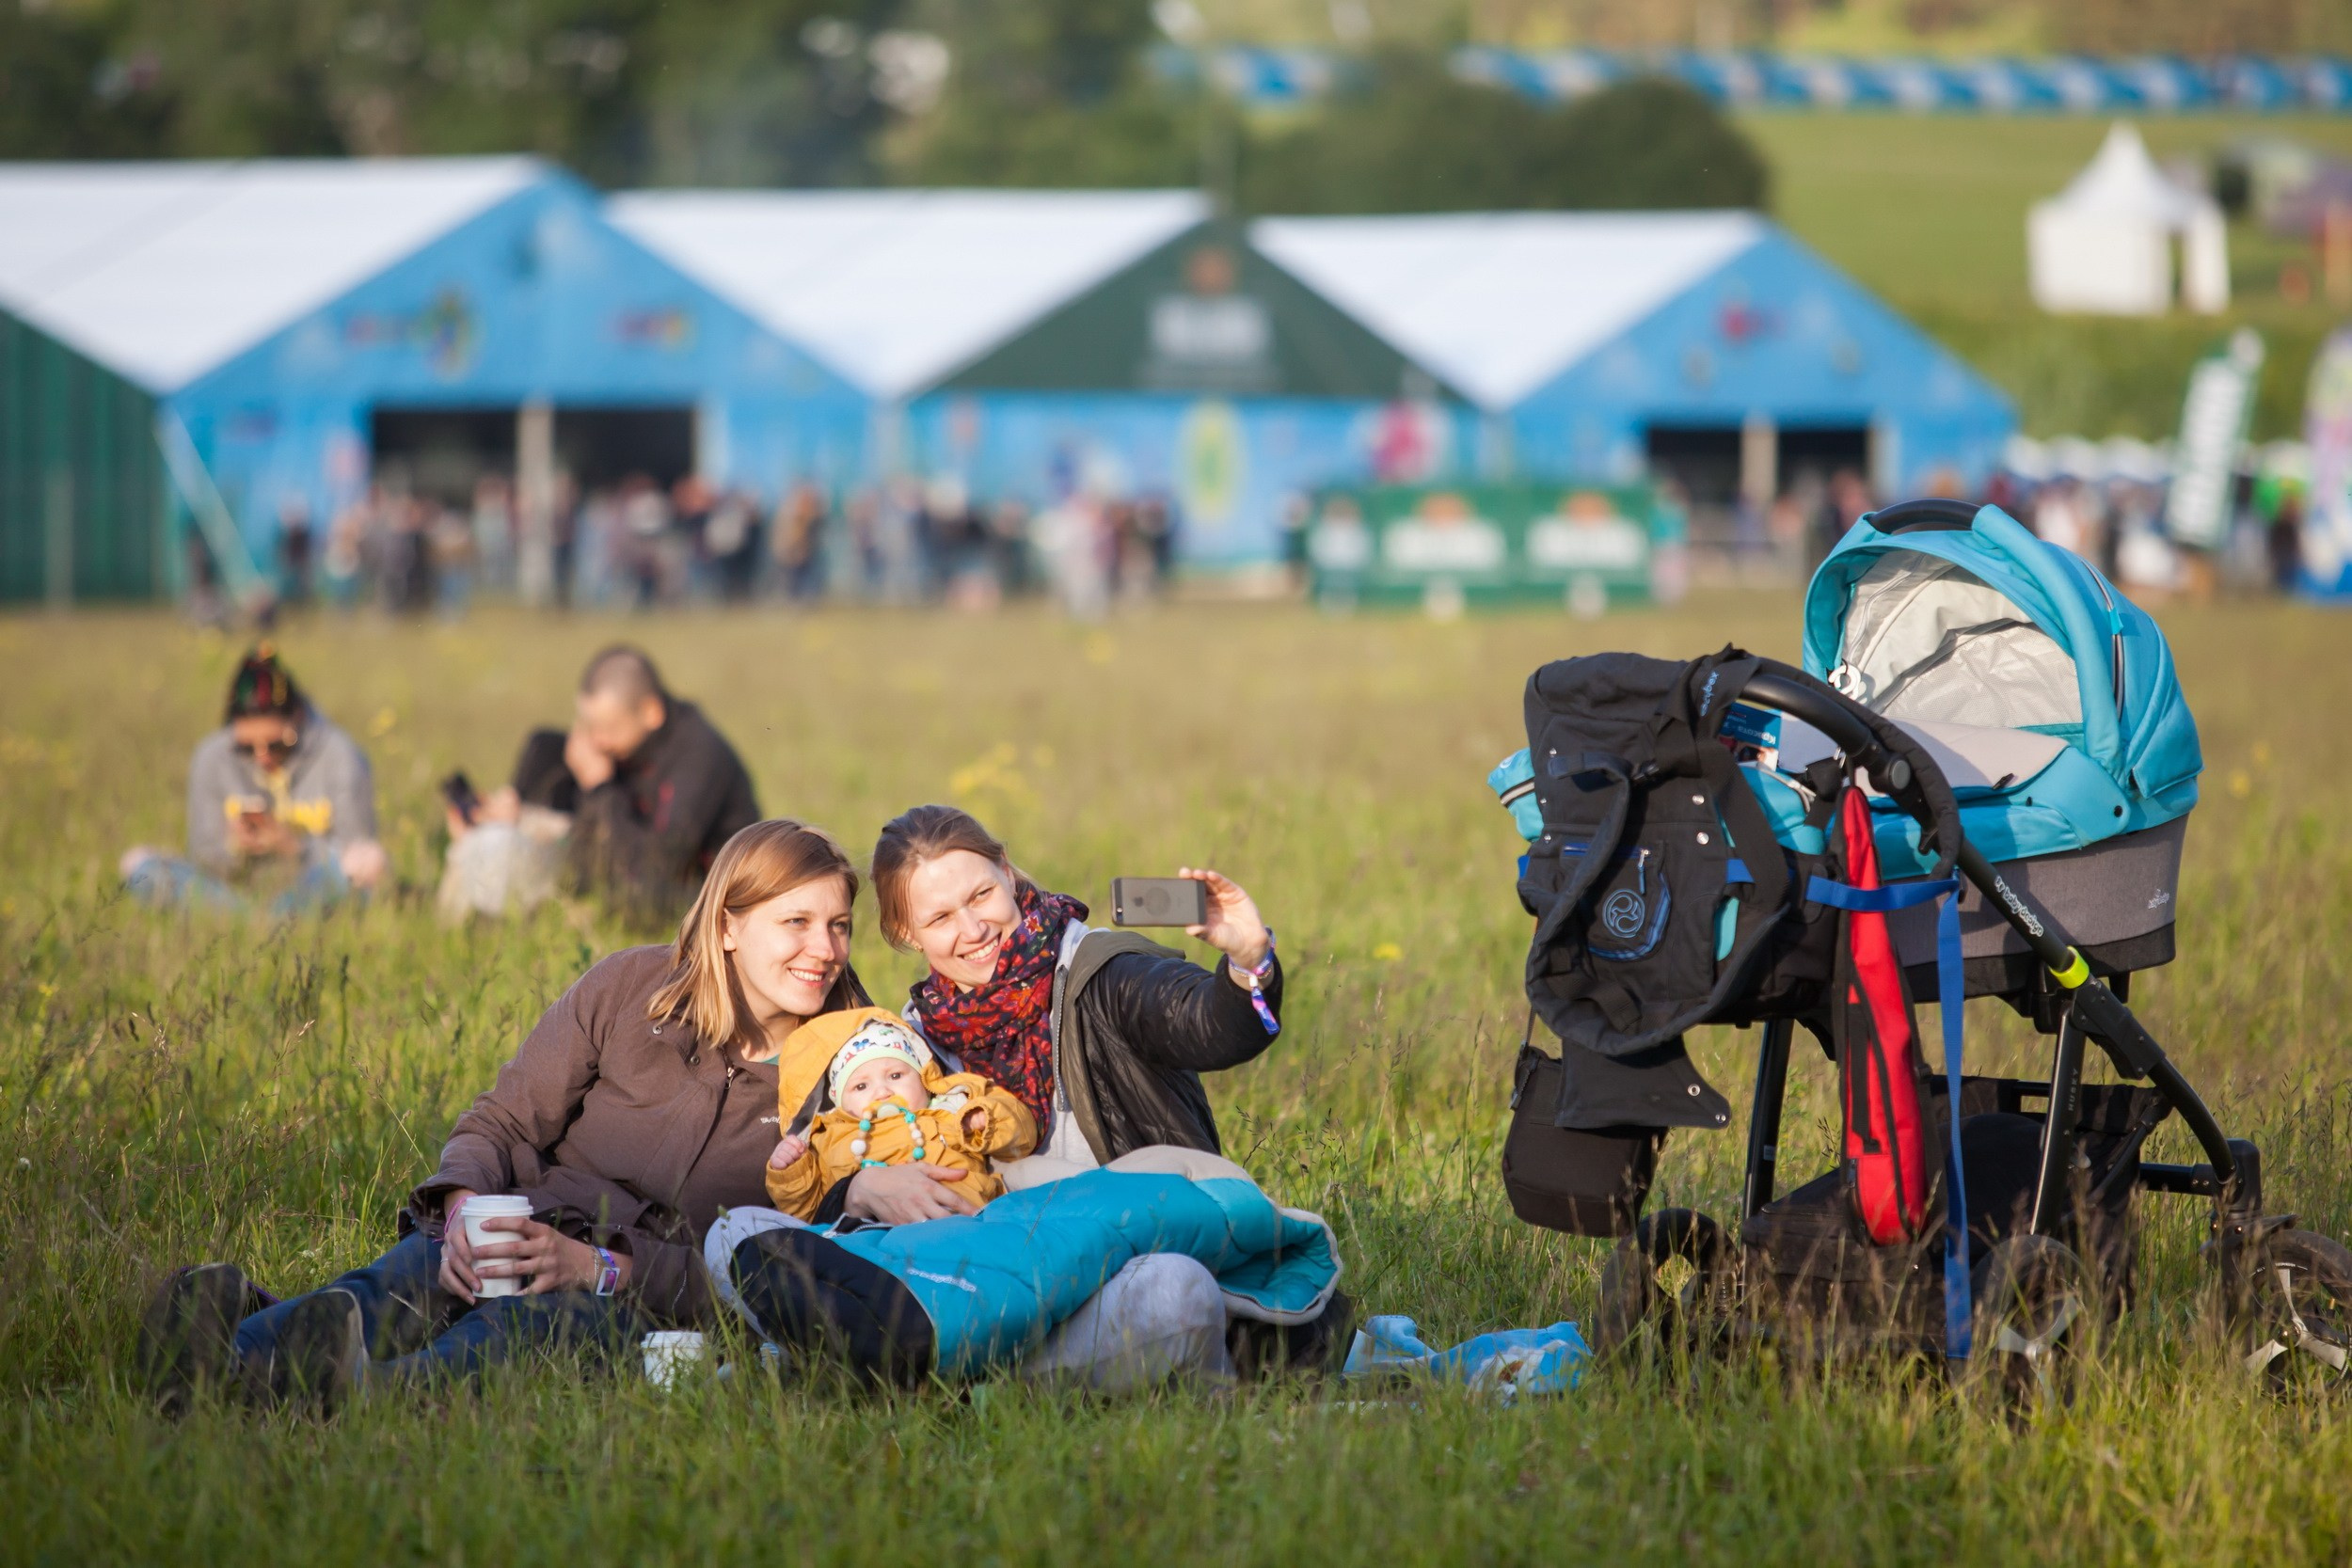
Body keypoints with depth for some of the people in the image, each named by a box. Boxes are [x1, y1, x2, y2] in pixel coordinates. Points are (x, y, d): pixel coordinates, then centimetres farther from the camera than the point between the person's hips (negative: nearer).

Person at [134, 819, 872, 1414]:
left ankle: (369, 1393, -75)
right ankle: (231, 1354, -70)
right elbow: (500, 1122, 6)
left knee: (535, 1321, -41)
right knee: (408, 1281, -37)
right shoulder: (630, 986, 6)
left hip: (637, 1293, -2)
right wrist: (465, 1209, -19)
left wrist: (596, 1267, -21)